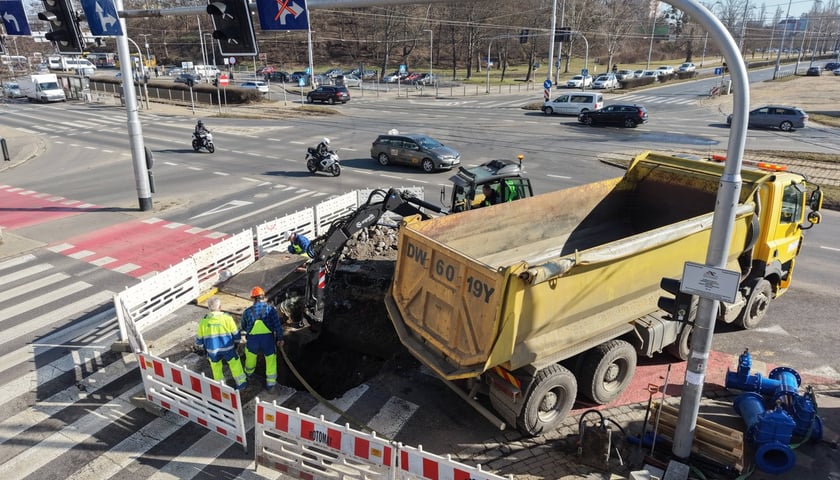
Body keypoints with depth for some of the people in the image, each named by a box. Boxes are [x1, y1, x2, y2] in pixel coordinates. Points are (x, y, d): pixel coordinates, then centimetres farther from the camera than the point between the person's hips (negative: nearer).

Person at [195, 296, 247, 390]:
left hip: (212, 350, 2)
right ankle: (241, 382, 25)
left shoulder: (203, 321, -5)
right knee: (235, 364, 15)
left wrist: (200, 346, 26)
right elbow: (235, 333, -3)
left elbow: (199, 338, 7)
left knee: (216, 368, 21)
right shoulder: (227, 318, -11)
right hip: (227, 348, -2)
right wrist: (236, 343, 15)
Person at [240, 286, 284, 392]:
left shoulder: (247, 311, 2)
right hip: (268, 338, -2)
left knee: (250, 356, 27)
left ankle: (249, 372, 54)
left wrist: (245, 335, 35)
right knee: (271, 360, 11)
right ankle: (270, 384, 15)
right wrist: (280, 338, -5)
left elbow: (243, 327, 16)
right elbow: (277, 324, -12)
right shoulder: (270, 309, -6)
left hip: (252, 339, 2)